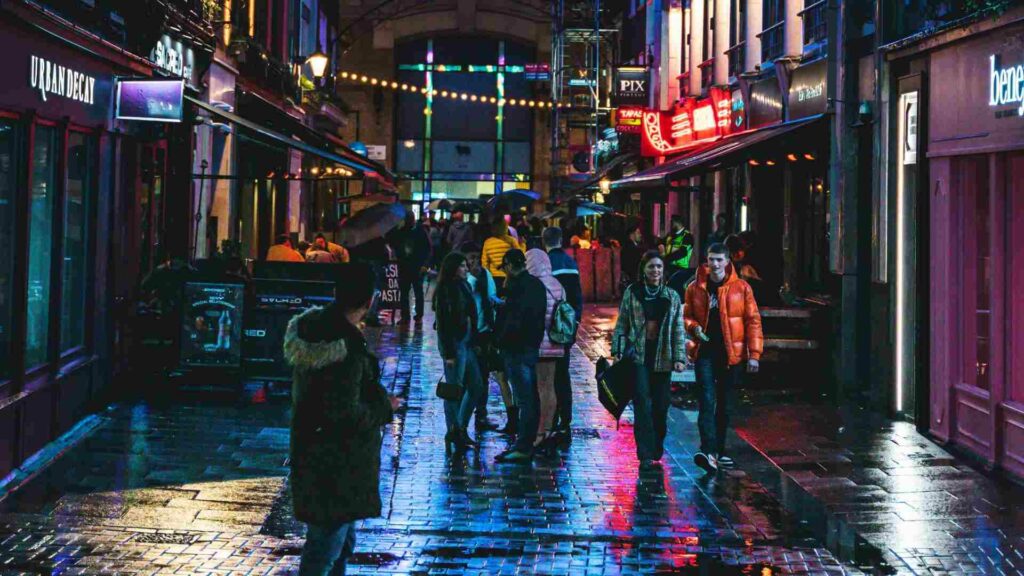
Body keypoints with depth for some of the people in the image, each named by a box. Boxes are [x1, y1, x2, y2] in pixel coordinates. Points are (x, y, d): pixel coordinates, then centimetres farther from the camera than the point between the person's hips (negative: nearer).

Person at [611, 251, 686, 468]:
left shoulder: (672, 297, 7)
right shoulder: (632, 293, 3)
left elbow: (678, 330, 7)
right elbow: (621, 325, 5)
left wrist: (679, 358, -1)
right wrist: (618, 351, -4)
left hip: (662, 357, 2)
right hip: (638, 355, -2)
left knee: (661, 405, 5)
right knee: (643, 404, -10)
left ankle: (657, 450, 20)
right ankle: (645, 454, -11)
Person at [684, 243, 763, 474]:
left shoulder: (741, 288, 0)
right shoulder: (696, 288, 4)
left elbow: (753, 320, 0)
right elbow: (686, 316, 15)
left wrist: (754, 354, -6)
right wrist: (694, 327, -9)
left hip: (731, 354, 0)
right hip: (705, 352, 0)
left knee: (725, 405, 11)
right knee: (707, 401, -13)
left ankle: (719, 449, 25)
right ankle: (708, 452, -23)